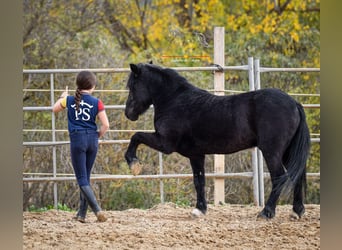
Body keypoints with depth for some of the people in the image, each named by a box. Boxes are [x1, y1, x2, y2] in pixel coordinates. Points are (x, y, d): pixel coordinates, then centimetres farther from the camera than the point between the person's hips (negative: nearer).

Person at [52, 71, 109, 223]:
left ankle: (97, 210, -19)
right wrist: (97, 136, 12)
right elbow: (105, 125, -6)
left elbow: (55, 109, 20)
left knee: (82, 179, -3)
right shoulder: (97, 103, -2)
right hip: (92, 139, 2)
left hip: (77, 139, -2)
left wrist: (62, 97, 37)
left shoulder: (69, 100, 0)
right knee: (86, 177, 16)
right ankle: (82, 213, 19)